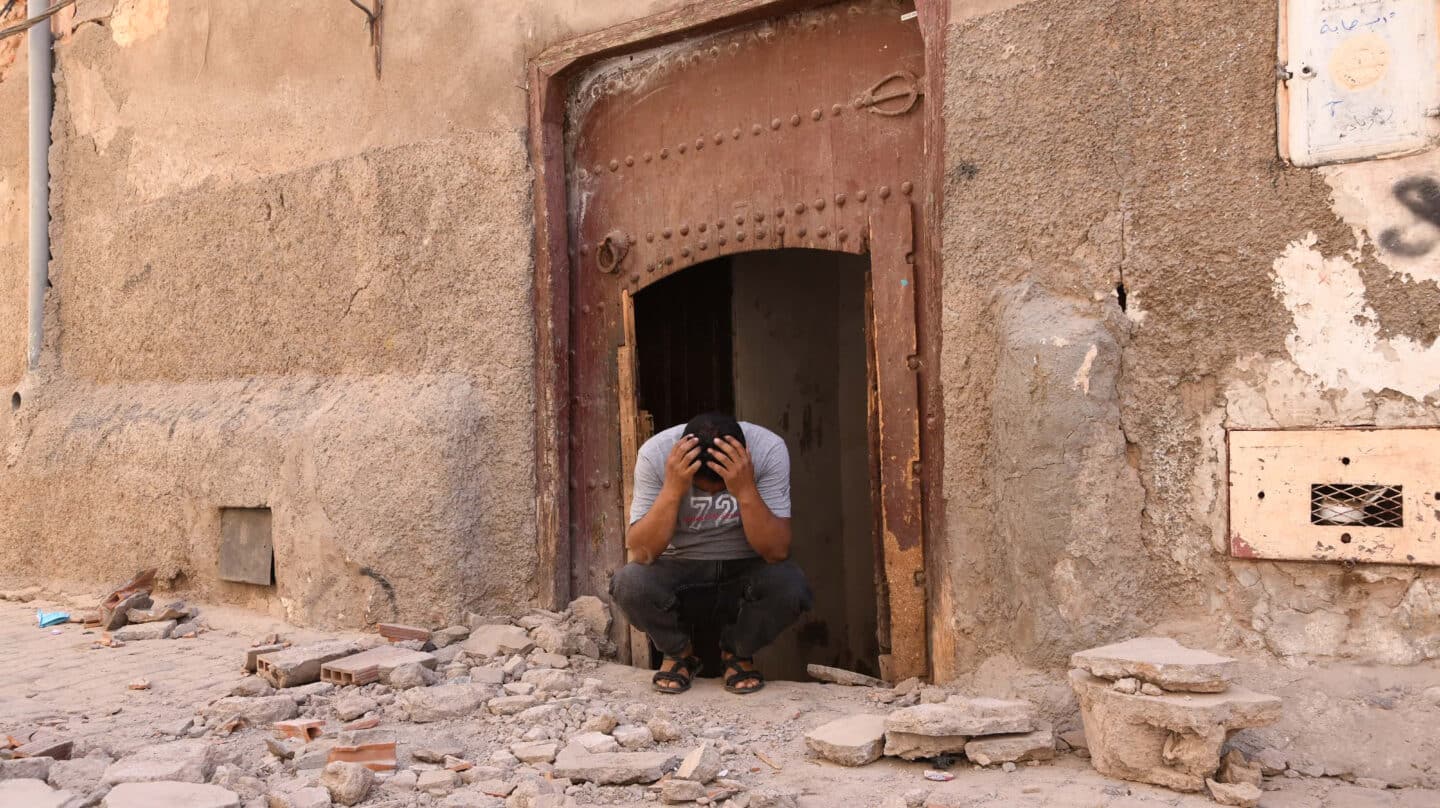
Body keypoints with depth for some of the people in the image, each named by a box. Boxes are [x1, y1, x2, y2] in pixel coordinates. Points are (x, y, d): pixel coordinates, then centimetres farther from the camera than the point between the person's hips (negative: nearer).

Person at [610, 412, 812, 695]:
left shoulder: (769, 450, -23)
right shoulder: (655, 454, -22)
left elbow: (777, 552, -27)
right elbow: (640, 553, -26)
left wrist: (746, 491, -41)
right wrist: (672, 490, -38)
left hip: (745, 568, 0)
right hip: (680, 567, 0)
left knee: (790, 586, -31)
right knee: (630, 583, -30)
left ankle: (738, 653, 2)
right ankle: (679, 652, 3)